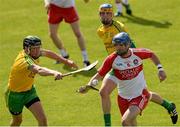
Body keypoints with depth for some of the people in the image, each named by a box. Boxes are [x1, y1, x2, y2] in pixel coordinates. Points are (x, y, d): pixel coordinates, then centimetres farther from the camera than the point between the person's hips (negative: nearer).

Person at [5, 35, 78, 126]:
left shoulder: (34, 53, -15)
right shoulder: (25, 60, -39)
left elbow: (47, 53, 8)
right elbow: (39, 70, -59)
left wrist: (66, 61, 10)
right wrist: (54, 73, -77)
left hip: (29, 90, 6)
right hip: (15, 94, -6)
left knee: (42, 119, -11)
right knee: (17, 121, 19)